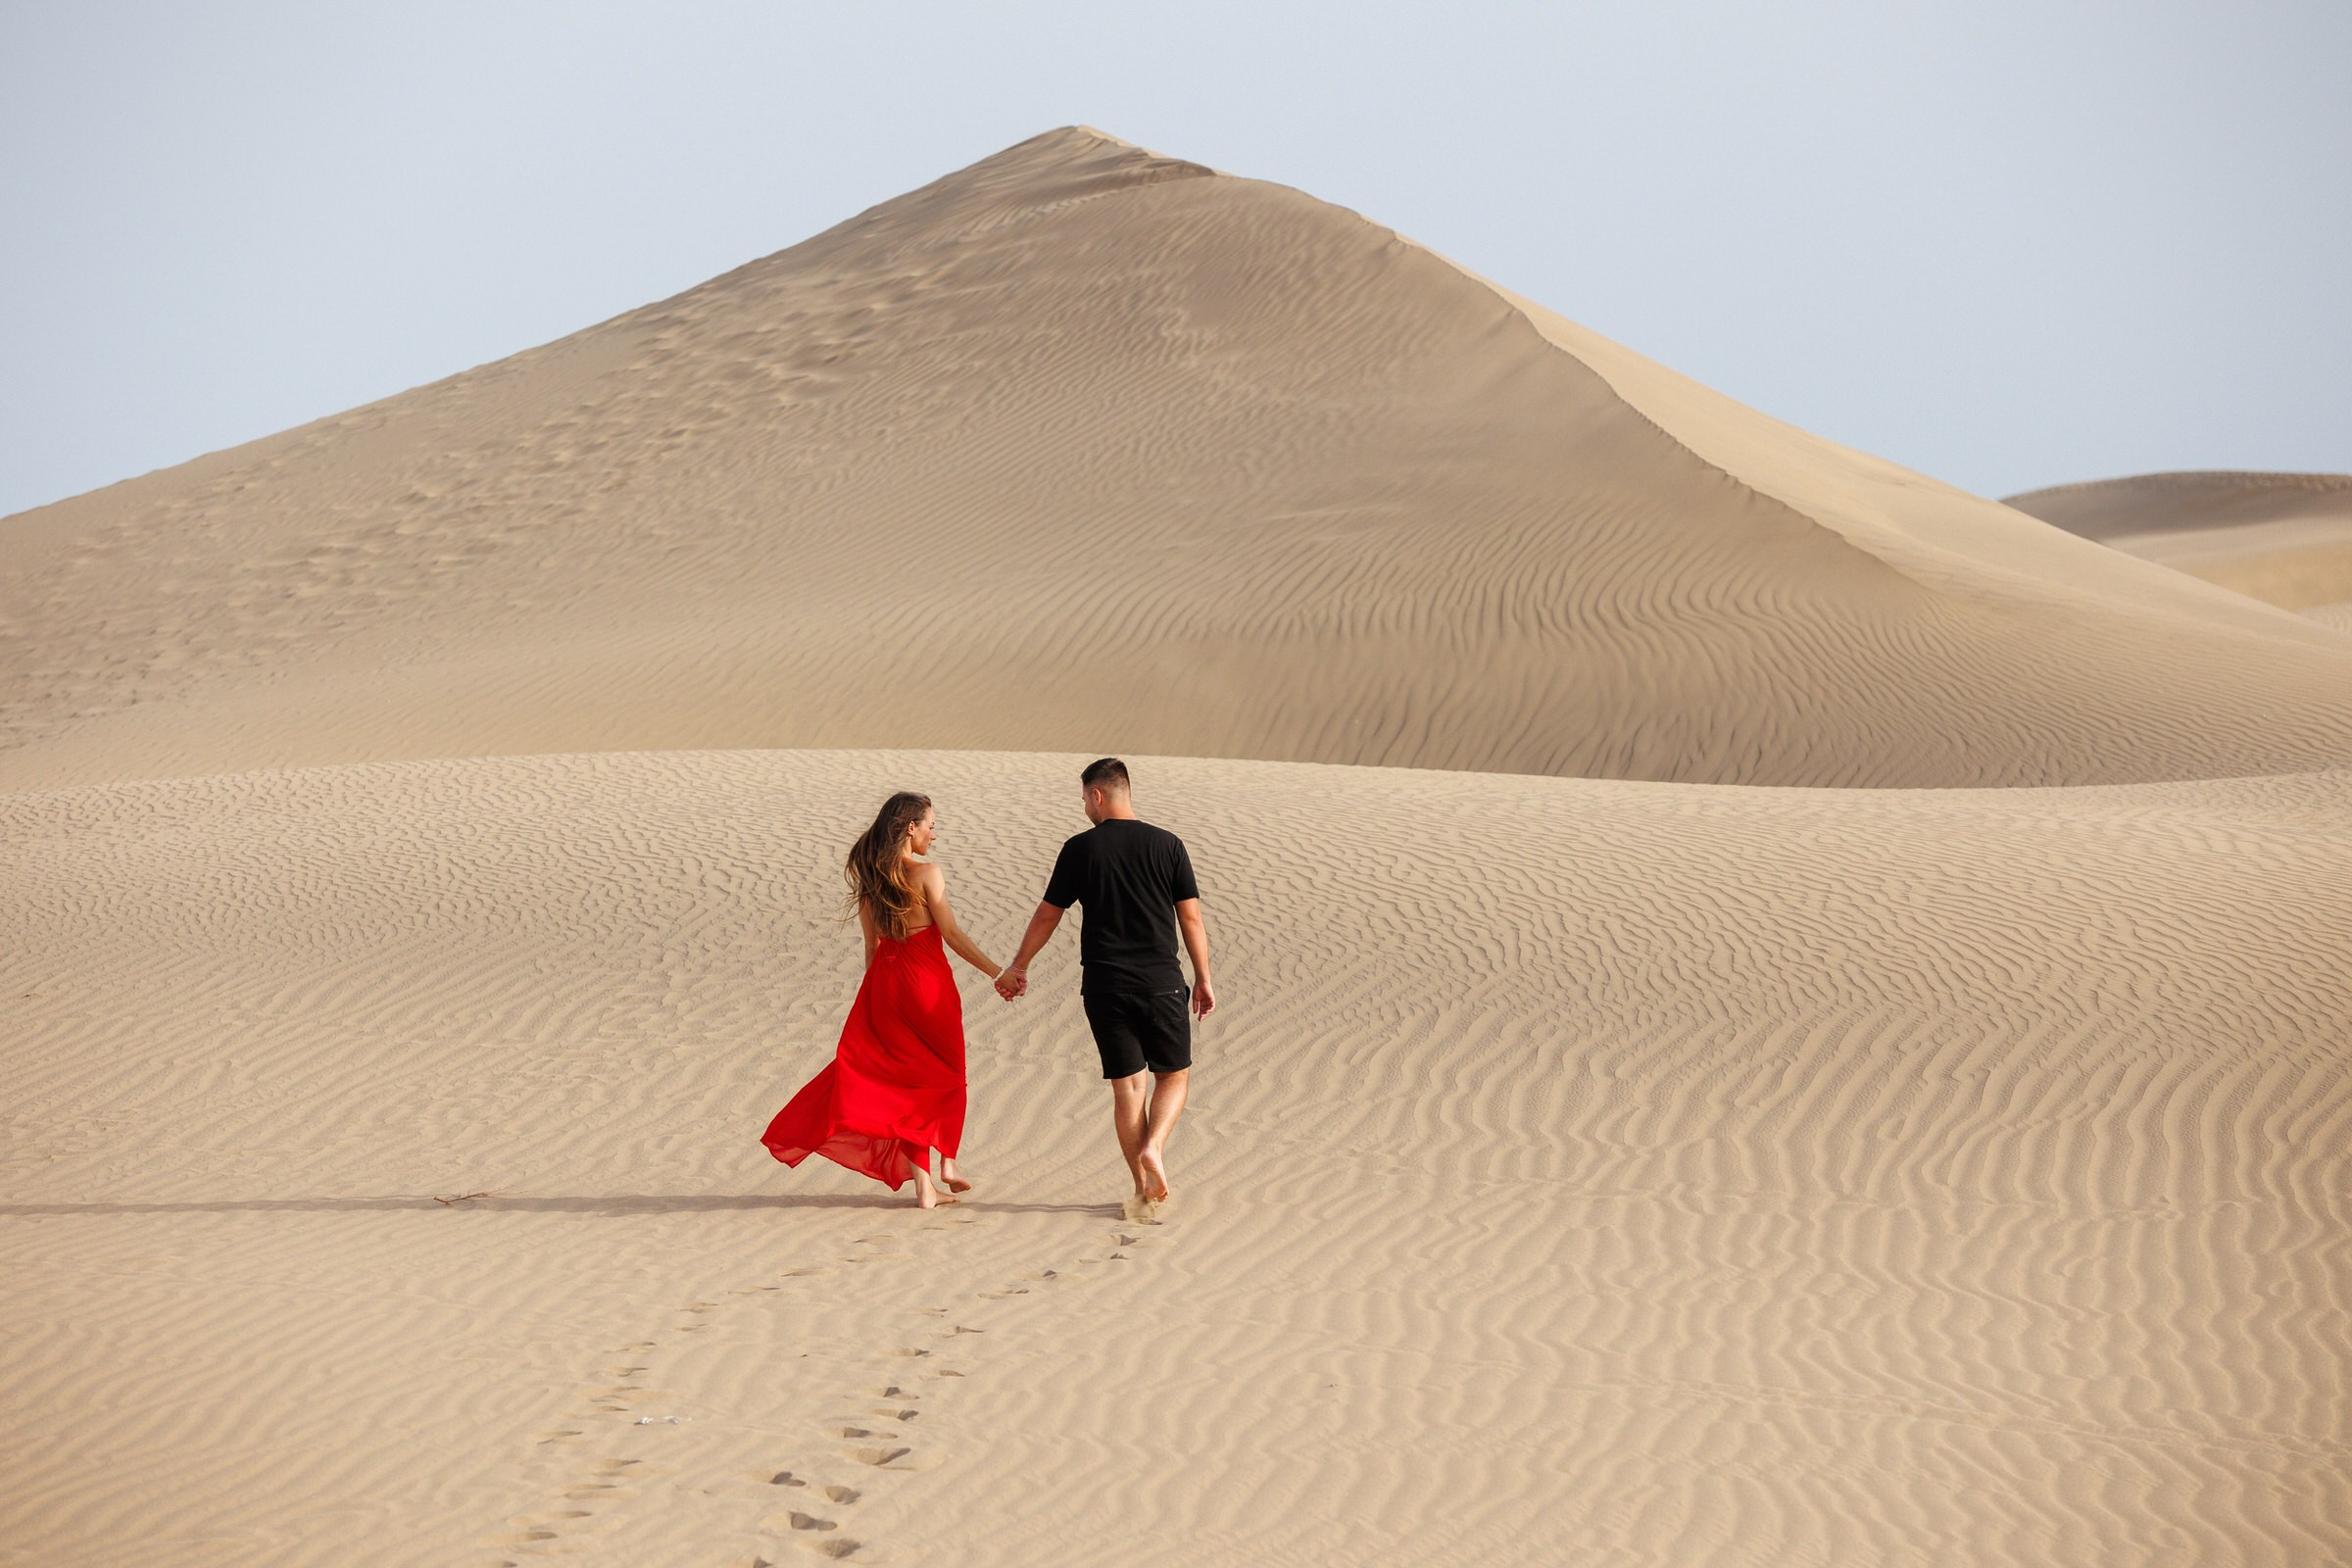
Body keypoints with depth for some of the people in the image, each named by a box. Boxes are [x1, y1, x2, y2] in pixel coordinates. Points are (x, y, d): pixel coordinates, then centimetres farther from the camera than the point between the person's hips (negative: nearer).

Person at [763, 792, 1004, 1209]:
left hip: (885, 984, 5)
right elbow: (953, 935, -14)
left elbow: (872, 946, 10)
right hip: (929, 984, -5)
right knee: (944, 1075, 15)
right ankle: (946, 1164, 17)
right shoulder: (928, 875, -12)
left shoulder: (869, 880, 5)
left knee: (906, 1081, 9)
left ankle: (923, 1183, 5)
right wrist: (996, 973, -10)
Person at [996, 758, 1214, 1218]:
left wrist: (1017, 968, 20)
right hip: (1162, 983, 0)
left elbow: (1046, 916, 6)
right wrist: (1203, 980, 11)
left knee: (1128, 1085, 6)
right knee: (1174, 1075, 14)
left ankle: (1144, 1191, 5)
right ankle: (1154, 1146, -13)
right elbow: (1191, 918, 2)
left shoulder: (1080, 849, -1)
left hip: (1105, 986, 0)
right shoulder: (1167, 845, 1)